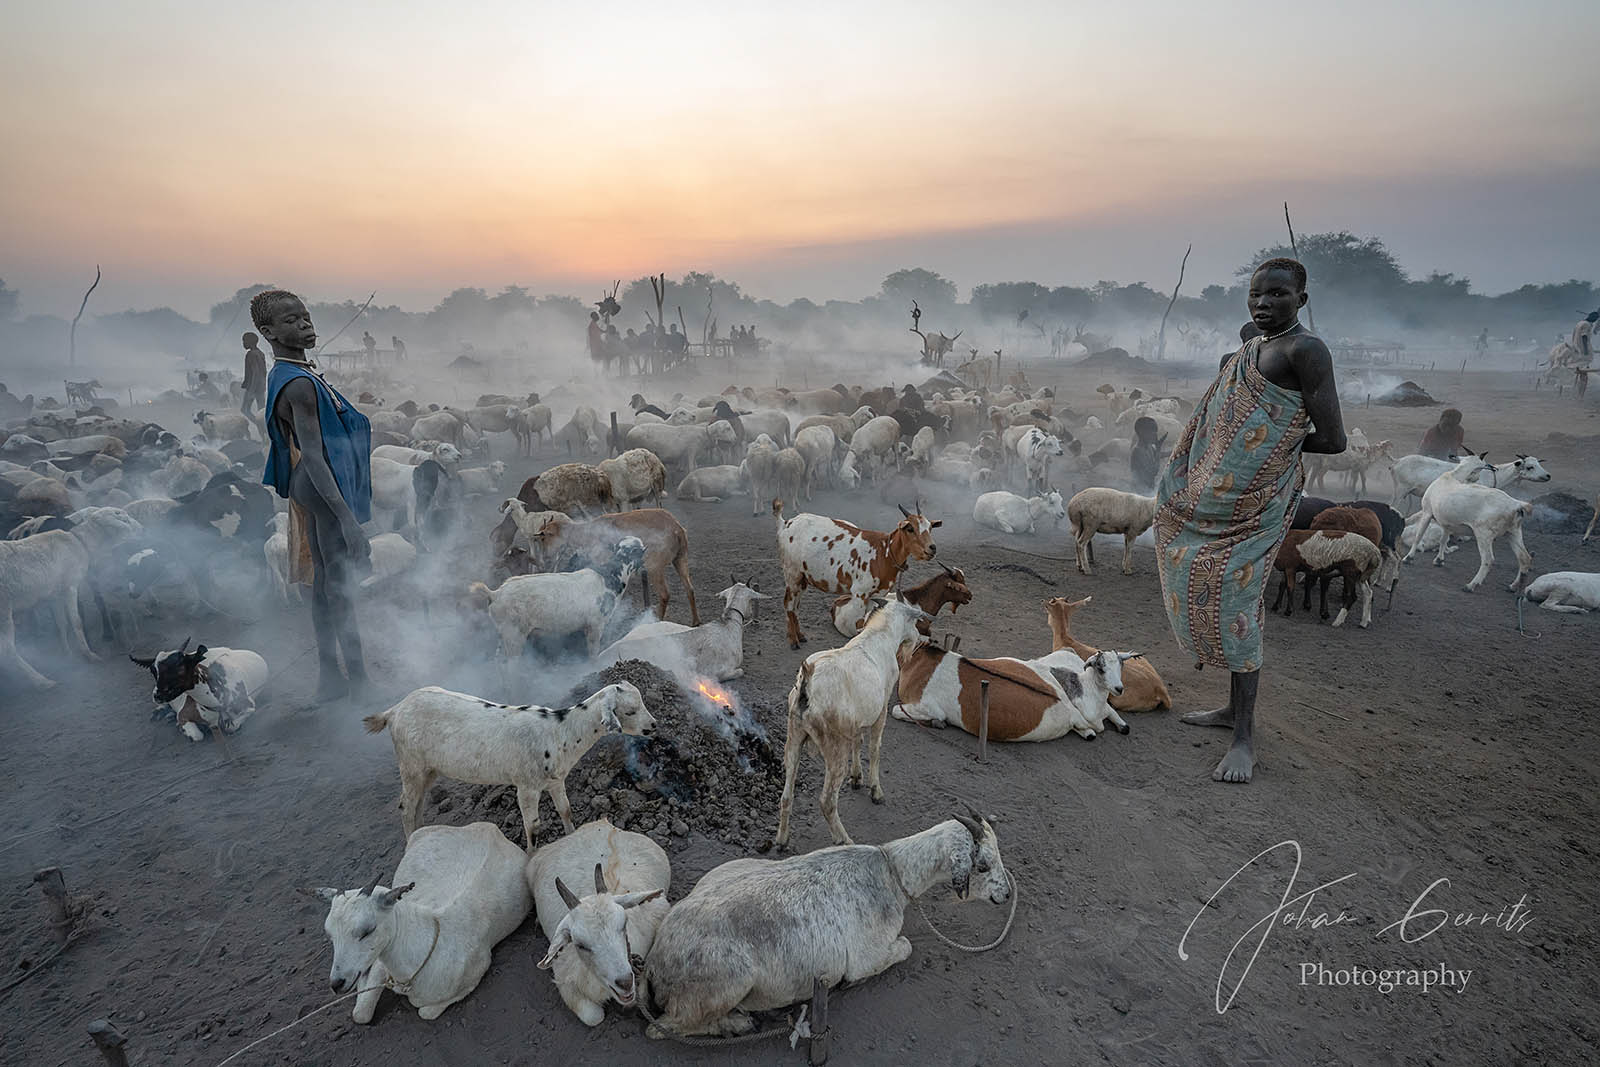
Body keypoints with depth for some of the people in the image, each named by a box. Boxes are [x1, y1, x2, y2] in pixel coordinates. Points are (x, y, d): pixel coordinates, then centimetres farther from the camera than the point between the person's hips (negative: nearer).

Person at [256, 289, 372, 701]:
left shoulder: (287, 376, 11)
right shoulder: (300, 384, -21)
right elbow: (313, 458, -27)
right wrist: (348, 519, -30)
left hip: (311, 492, 10)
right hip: (325, 490, -10)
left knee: (326, 585, 15)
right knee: (340, 588, -3)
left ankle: (330, 676, 25)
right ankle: (358, 679, 6)